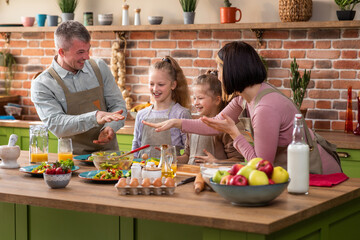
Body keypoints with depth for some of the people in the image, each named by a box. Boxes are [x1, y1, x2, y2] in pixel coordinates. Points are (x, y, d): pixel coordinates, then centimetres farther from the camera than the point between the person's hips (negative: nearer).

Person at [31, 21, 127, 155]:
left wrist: (110, 127, -11)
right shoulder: (42, 85, -4)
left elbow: (118, 105, 11)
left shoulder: (99, 68, 8)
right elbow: (56, 125, -16)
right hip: (74, 158, -2)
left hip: (109, 151, 2)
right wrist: (94, 117, -30)